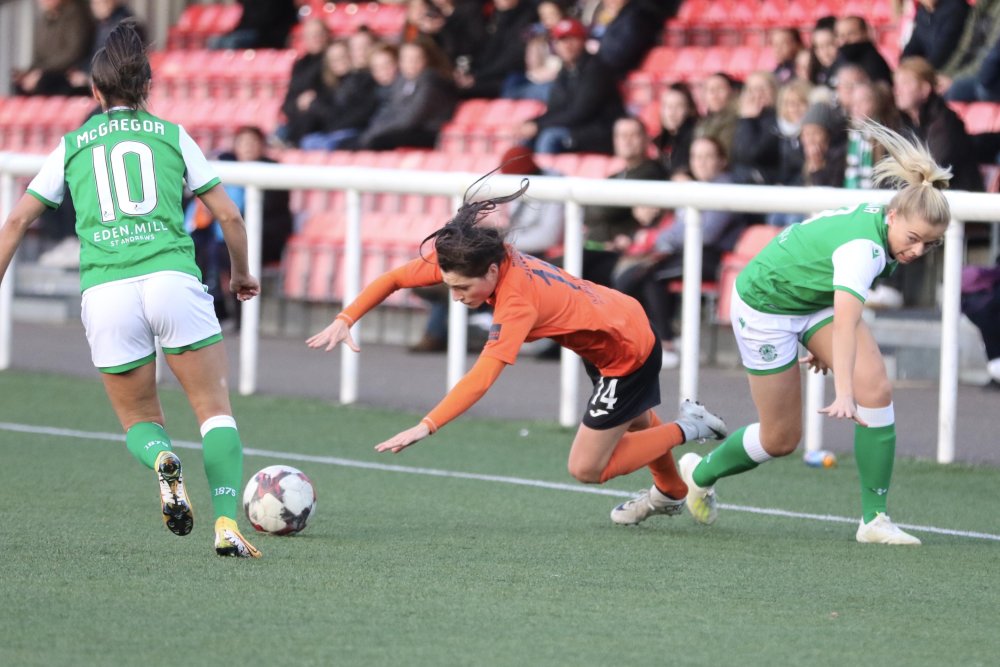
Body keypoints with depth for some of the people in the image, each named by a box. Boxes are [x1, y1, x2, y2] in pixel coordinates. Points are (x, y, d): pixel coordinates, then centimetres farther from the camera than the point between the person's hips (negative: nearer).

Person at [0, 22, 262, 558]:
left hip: (103, 292, 1)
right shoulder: (171, 135, 16)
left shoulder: (72, 146, 18)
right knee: (215, 409, 6)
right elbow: (229, 216, 16)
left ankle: (161, 459, -21)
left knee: (139, 421, 15)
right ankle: (227, 524, -15)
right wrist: (241, 274, 33)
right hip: (171, 277, -1)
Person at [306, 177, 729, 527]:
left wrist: (426, 427, -54)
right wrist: (345, 319, -23)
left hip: (626, 352, -9)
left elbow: (482, 377, -48)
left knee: (586, 469, 0)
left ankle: (687, 429, 12)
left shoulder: (518, 300, -39)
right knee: (634, 421, 33)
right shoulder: (468, 260, -19)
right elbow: (394, 278, -11)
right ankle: (670, 493, 58)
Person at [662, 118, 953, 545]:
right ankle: (700, 474, 35)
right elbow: (846, 321, -53)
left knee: (876, 389, -16)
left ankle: (874, 519, -12)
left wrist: (826, 345, 16)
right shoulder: (863, 246, -38)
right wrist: (843, 394, -64)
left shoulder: (879, 223, -11)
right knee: (781, 438, 3)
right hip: (765, 305, -8)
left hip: (815, 298, 8)